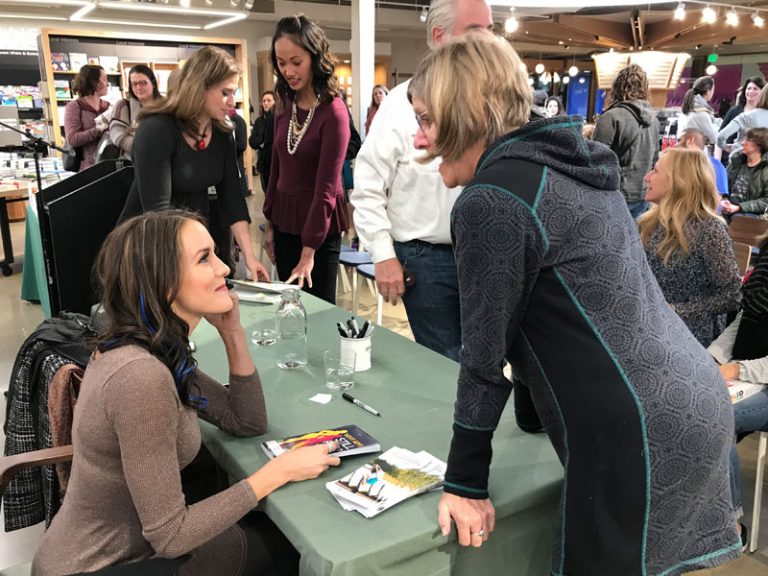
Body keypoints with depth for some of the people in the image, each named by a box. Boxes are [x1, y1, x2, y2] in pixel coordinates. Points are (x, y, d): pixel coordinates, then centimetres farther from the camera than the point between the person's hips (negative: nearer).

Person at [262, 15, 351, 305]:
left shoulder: (334, 112, -16)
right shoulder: (284, 106, 4)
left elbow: (326, 187, -19)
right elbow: (276, 169, 12)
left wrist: (308, 252, -21)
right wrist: (269, 223, 12)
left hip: (320, 227, -6)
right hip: (285, 222, 6)